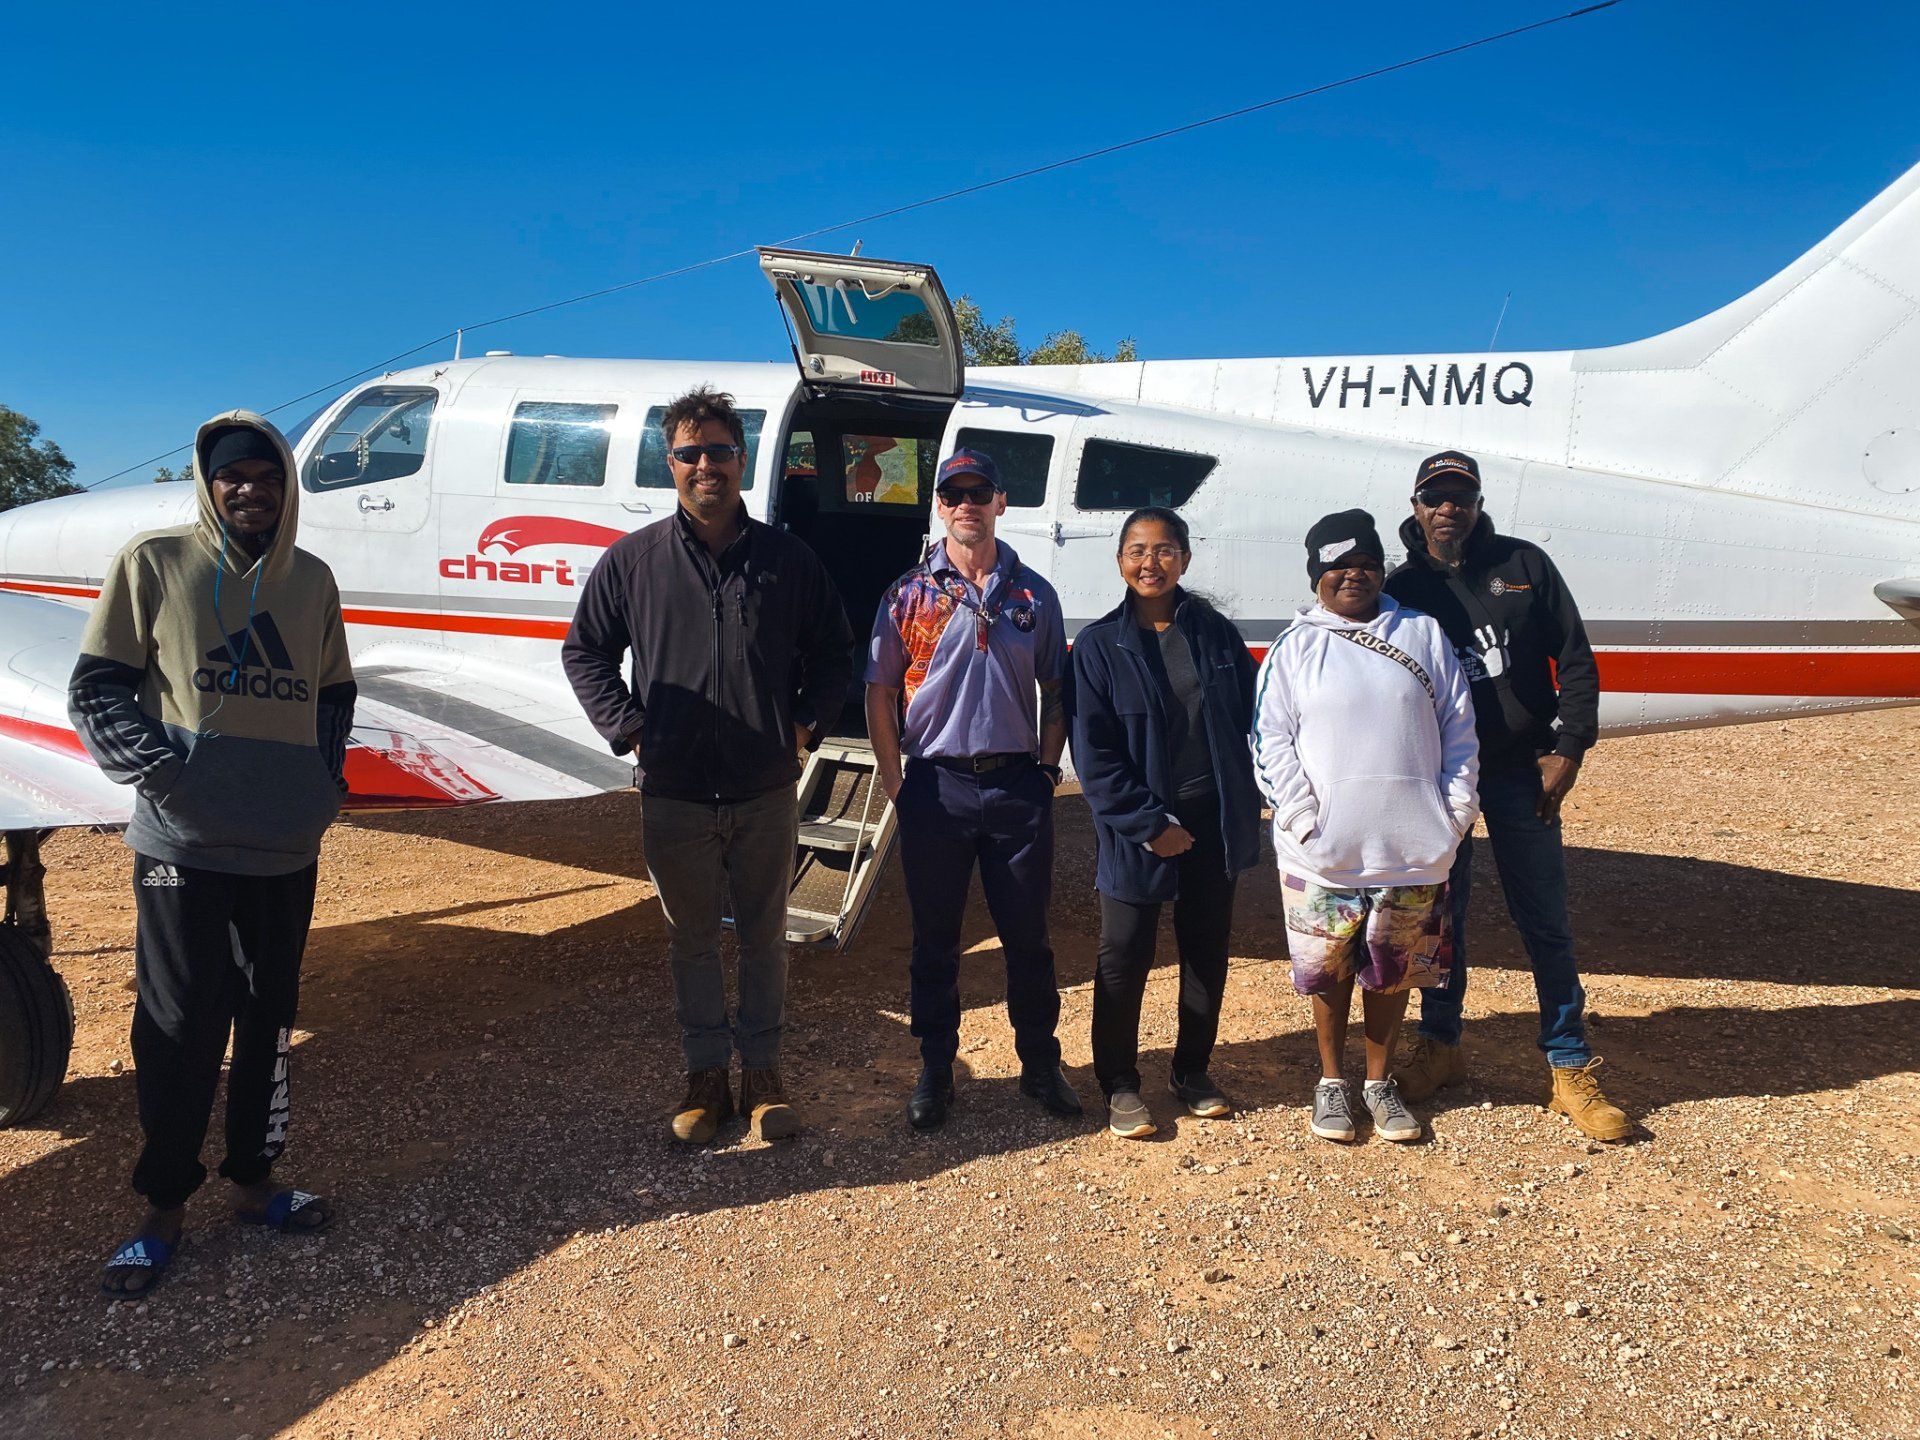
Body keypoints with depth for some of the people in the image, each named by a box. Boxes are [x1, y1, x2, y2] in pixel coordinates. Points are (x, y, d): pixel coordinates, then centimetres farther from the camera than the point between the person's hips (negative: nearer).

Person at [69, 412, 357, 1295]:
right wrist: (158, 771, -13)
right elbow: (96, 688, -2)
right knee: (181, 1026, 3)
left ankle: (252, 1181, 28)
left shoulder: (311, 580, 9)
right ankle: (164, 1208, 19)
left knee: (269, 1020, 13)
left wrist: (323, 777, 6)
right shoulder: (155, 563, -3)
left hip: (287, 847, 4)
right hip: (186, 846, -4)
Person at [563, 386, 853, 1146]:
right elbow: (584, 652, 9)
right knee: (691, 939, 12)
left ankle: (762, 1069, 26)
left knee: (764, 936, 11)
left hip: (767, 791, 0)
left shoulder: (788, 558, 2)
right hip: (674, 793, 0)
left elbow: (833, 653, 12)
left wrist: (807, 723, -1)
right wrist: (627, 728, -2)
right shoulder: (633, 559, 0)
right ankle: (705, 1072, 26)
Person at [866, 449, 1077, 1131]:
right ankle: (935, 1070, 23)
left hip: (1018, 786, 1)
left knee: (1028, 935, 9)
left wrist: (1047, 769, 3)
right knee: (935, 939, 9)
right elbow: (880, 695, 3)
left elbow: (1056, 692, 12)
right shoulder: (909, 594, 2)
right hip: (937, 786, -1)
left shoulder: (1033, 594, 7)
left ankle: (1040, 1064, 25)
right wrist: (896, 786, -2)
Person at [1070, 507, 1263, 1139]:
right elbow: (1093, 754, -9)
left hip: (1215, 821, 3)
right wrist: (1150, 824, -14)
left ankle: (1193, 1069, 31)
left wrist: (1243, 810, -1)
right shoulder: (1099, 644, -5)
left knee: (1207, 950, 13)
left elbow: (1248, 723, 7)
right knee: (1125, 956, 5)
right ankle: (1119, 1083, 21)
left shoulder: (1216, 633, 3)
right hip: (1136, 830, -3)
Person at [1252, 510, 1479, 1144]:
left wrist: (1456, 811, 1)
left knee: (1394, 969, 11)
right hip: (1325, 849, -1)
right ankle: (1331, 1082, 27)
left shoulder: (1423, 635, 9)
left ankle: (1379, 1081, 29)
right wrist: (1303, 820, -11)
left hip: (1414, 847, 2)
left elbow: (1459, 728, 9)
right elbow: (1271, 740, -1)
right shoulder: (1294, 648, 3)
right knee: (1331, 969, 8)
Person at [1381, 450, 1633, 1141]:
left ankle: (1570, 1070, 11)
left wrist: (1568, 749, -5)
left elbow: (1575, 660, 3)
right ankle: (1440, 1045, 27)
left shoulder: (1524, 565, 2)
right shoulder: (1401, 589, 2)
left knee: (1545, 920, 2)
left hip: (1522, 772, 0)